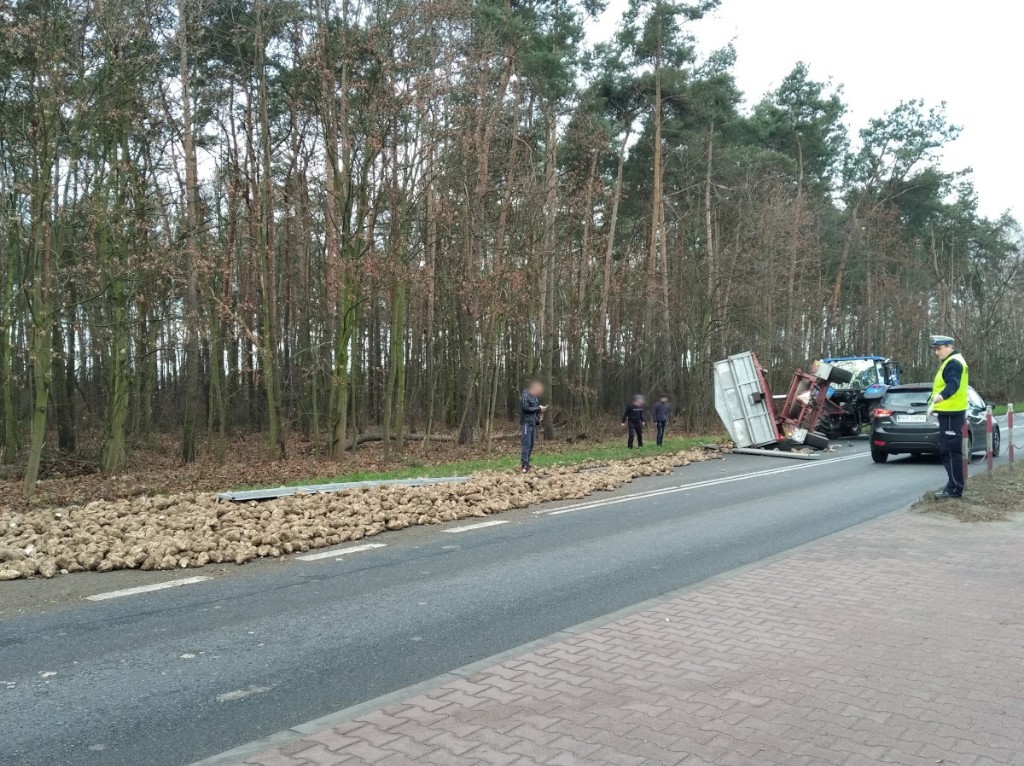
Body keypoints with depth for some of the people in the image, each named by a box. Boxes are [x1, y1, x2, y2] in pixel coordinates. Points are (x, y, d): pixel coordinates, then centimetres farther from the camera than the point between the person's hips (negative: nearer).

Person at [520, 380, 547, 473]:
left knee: (531, 445, 8)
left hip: (533, 423, 9)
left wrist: (539, 413, 3)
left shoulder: (535, 397, 16)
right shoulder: (525, 396, -10)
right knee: (526, 444, -11)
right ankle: (524, 465, -13)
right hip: (526, 423, -9)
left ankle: (527, 463, 13)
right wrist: (538, 408, -14)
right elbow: (525, 408, -18)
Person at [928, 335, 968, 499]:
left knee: (951, 451, -10)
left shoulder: (953, 363, -14)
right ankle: (955, 486, 22)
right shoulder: (950, 362, 20)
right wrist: (935, 400, 37)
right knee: (948, 451, 15)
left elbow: (953, 384, -30)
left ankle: (954, 488, -8)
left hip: (951, 414, -11)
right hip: (949, 413, 11)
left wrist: (941, 396, -49)